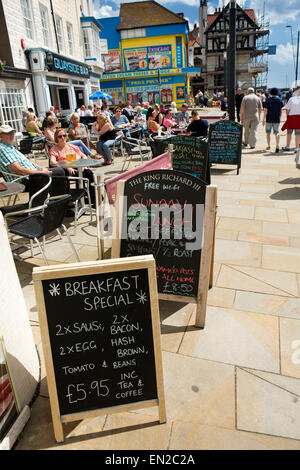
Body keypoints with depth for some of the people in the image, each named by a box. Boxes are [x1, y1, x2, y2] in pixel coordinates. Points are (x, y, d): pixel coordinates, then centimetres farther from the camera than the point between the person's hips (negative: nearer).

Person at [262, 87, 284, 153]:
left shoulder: (268, 100, -6)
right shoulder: (280, 100, 4)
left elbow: (265, 110, -9)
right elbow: (281, 110, 8)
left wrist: (263, 119, -4)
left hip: (269, 119, -2)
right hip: (277, 119, 2)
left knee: (268, 133, 13)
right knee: (276, 133, 1)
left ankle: (268, 146, 21)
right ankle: (277, 146, -16)